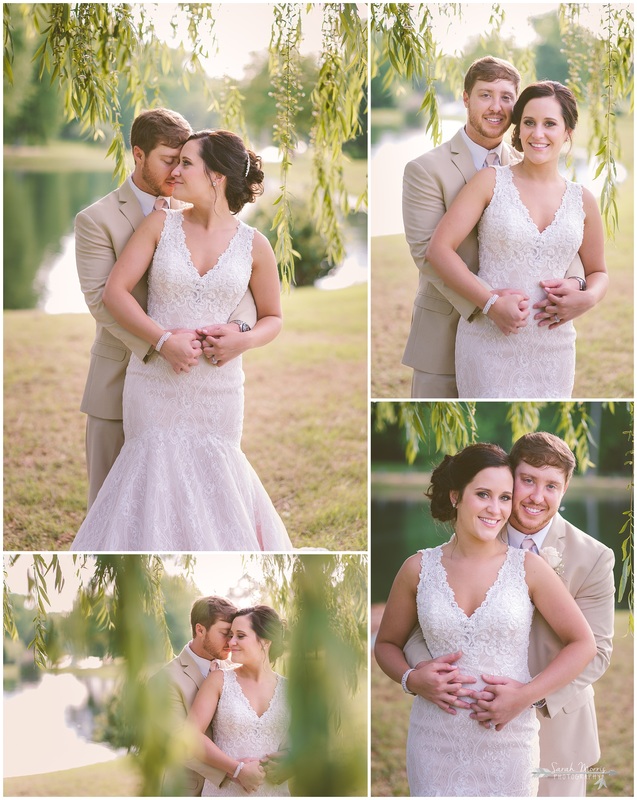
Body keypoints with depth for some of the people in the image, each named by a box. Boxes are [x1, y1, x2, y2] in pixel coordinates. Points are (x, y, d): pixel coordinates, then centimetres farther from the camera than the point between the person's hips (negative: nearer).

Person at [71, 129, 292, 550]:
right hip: (155, 383, 0)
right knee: (157, 474, 2)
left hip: (218, 386, 0)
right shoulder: (161, 224, 0)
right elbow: (115, 291, -2)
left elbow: (273, 317, 11)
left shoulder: (254, 244, 0)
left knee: (212, 480, 6)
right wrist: (164, 338, -15)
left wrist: (243, 340, -11)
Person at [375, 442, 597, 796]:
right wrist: (412, 679, -9)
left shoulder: (528, 567, -4)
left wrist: (525, 695, -12)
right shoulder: (419, 568, 0)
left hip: (509, 739, -1)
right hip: (435, 742, 1)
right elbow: (386, 644, 11)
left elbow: (583, 643, -2)